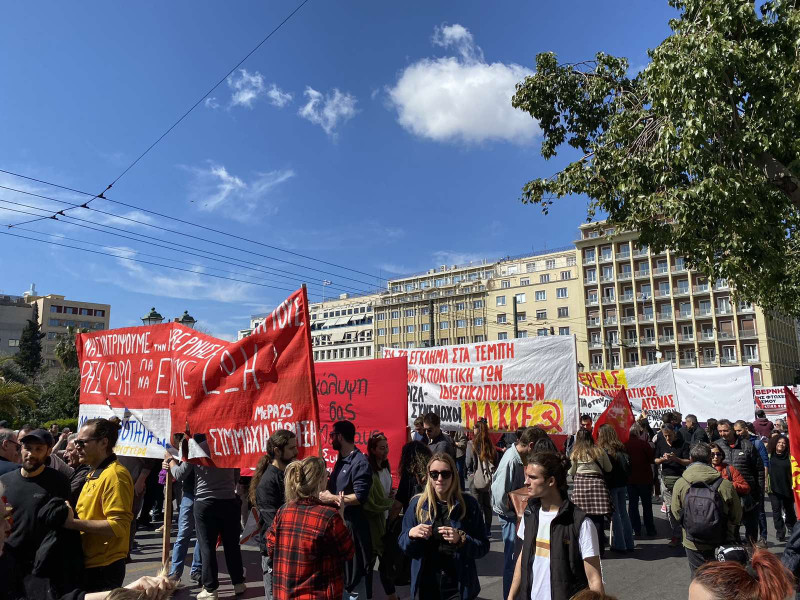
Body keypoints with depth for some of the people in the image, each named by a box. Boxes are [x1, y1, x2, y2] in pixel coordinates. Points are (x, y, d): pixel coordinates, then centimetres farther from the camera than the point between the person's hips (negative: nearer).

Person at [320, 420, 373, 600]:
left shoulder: (360, 462, -18)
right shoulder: (341, 460, 12)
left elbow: (360, 497, -24)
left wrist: (331, 498, -17)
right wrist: (326, 491, 0)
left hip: (352, 525, -9)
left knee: (353, 573, 2)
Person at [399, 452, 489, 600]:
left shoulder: (468, 504, -8)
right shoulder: (417, 504, -6)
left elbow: (483, 547, -5)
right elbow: (403, 545, 0)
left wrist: (461, 539, -23)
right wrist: (411, 534, -20)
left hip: (459, 587, -1)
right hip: (426, 586, 1)